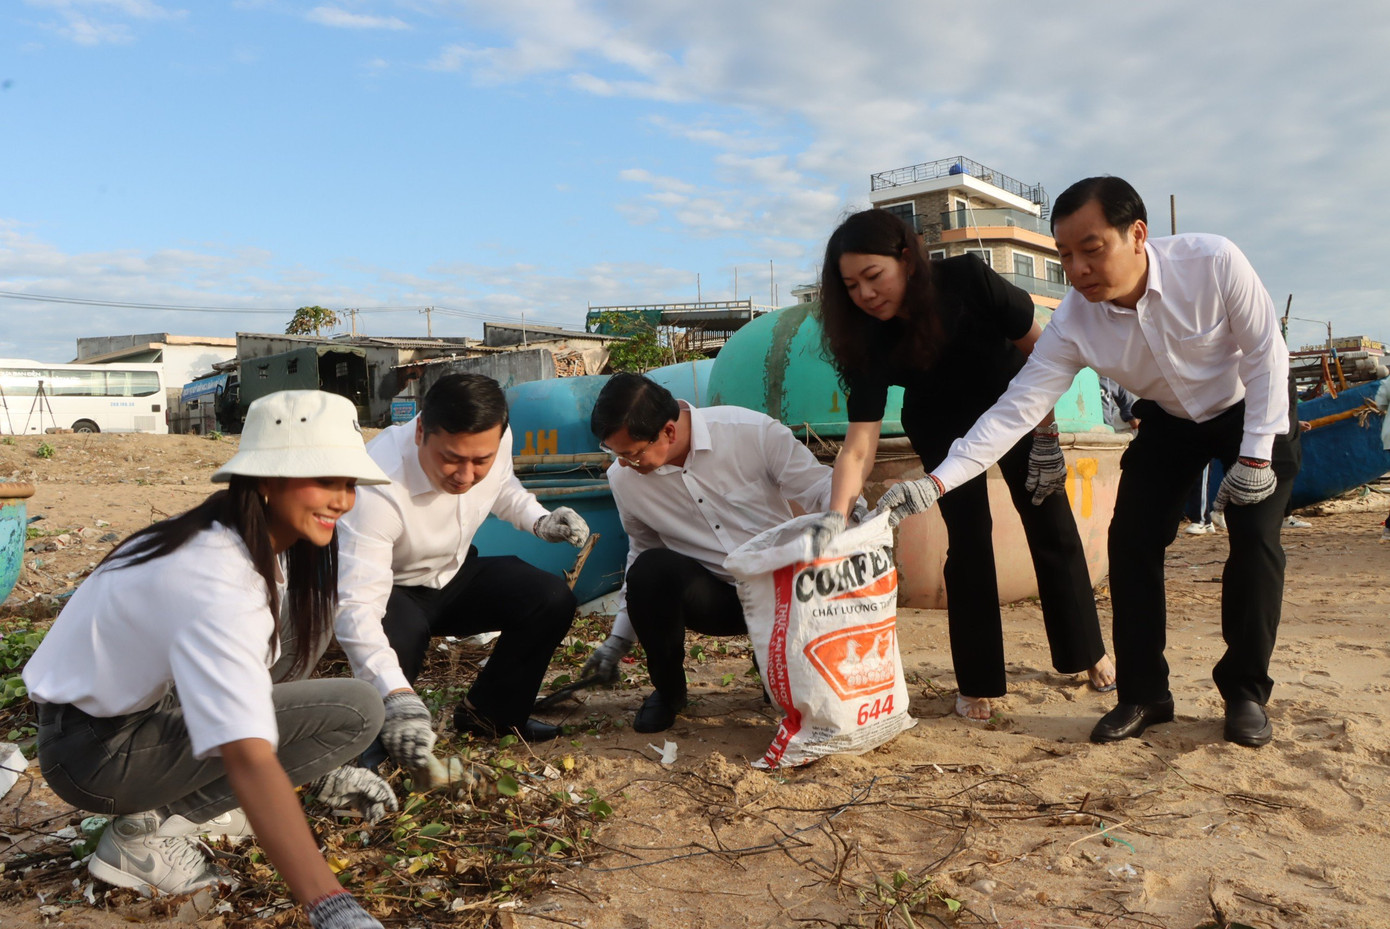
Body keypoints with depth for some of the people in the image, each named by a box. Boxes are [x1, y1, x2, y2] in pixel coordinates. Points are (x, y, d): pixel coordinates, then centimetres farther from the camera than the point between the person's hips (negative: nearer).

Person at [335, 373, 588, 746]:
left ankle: (489, 714, 7)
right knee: (403, 633, -38)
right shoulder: (378, 487, -38)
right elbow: (356, 605, -43)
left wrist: (541, 521, -12)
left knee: (553, 599, -16)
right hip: (390, 590, -5)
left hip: (456, 574, 5)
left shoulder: (496, 441, -19)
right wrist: (398, 696, -56)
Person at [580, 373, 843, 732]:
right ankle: (667, 691, -2)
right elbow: (642, 554, 11)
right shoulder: (623, 478, -5)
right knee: (650, 570, -29)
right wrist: (620, 638, 11)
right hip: (714, 597, 2)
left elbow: (820, 487, -11)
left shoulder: (751, 431, -16)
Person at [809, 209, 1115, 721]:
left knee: (1052, 527, 5)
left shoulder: (968, 280, -34)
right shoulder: (869, 342, -30)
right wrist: (834, 523, -48)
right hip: (942, 428, 0)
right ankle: (978, 684, 7)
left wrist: (1045, 438, -15)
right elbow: (859, 447, -35)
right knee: (968, 540, -7)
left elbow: (1036, 348, -18)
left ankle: (1087, 653, 25)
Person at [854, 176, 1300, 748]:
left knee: (1254, 539, -14)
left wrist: (1256, 456, -22)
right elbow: (1015, 410, -30)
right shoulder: (1073, 323, -27)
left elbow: (1265, 353, -21)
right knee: (1131, 540, -9)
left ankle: (1246, 694, 5)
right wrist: (935, 483, -41)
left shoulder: (1214, 262, -33)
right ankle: (1143, 695, 5)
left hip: (1255, 409, -2)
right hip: (1169, 422, 2)